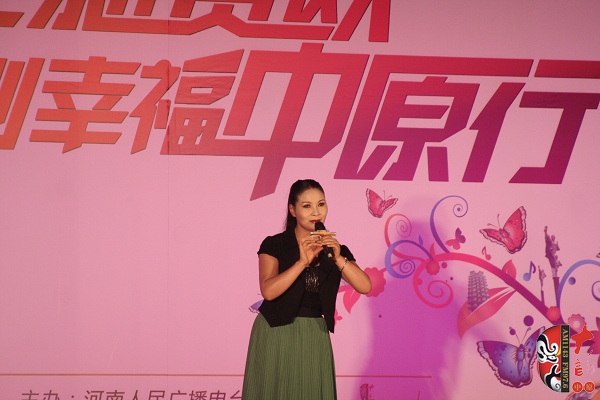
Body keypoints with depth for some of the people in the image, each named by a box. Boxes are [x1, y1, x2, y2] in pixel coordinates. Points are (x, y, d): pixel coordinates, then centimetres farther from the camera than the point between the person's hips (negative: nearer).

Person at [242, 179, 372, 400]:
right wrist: (303, 262, -25)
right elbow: (268, 291, -19)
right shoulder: (274, 245, -6)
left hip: (315, 337, 3)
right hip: (275, 334, -3)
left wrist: (338, 258, -19)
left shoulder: (334, 249, 6)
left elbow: (365, 286, -7)